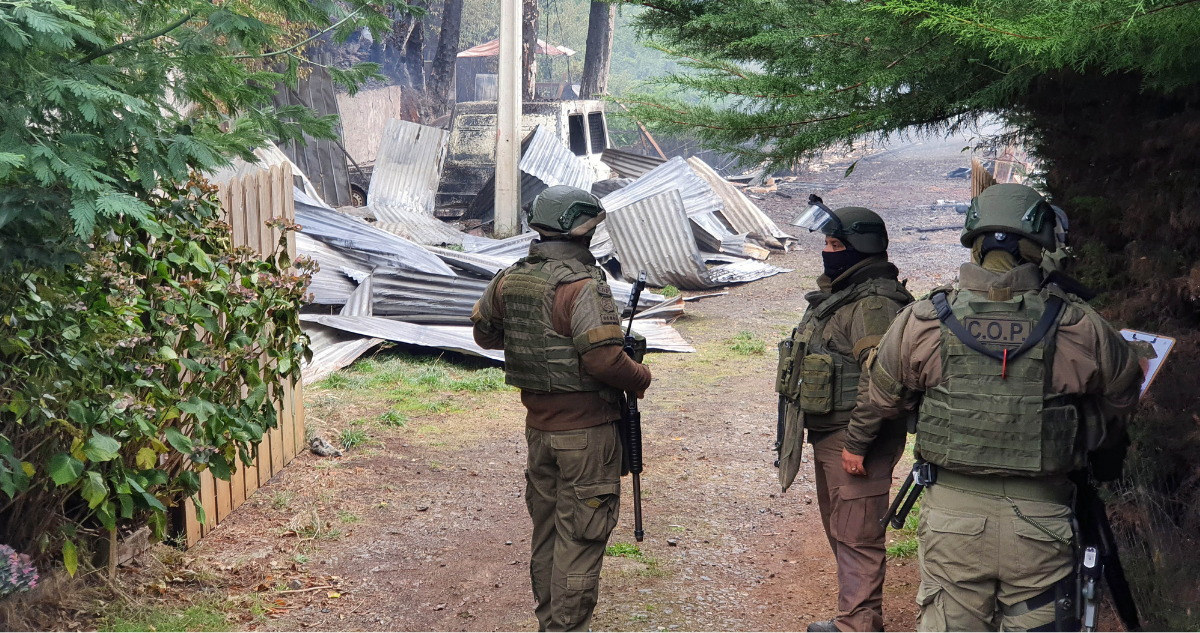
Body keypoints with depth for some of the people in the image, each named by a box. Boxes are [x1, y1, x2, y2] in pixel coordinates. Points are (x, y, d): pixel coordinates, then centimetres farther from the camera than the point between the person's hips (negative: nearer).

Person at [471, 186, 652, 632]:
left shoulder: (508, 281, 2)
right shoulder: (583, 286, -21)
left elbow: (484, 333, 17)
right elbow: (604, 359, -27)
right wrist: (640, 378, -9)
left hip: (538, 427, 7)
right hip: (586, 432, -7)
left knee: (546, 532, 19)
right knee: (580, 537, 2)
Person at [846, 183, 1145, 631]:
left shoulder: (922, 322, -4)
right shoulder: (1078, 327, -5)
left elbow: (880, 397, 11)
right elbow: (1122, 396, 13)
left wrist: (856, 443, 32)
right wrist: (1097, 446, 35)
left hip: (952, 513, 1)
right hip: (1041, 519, -1)